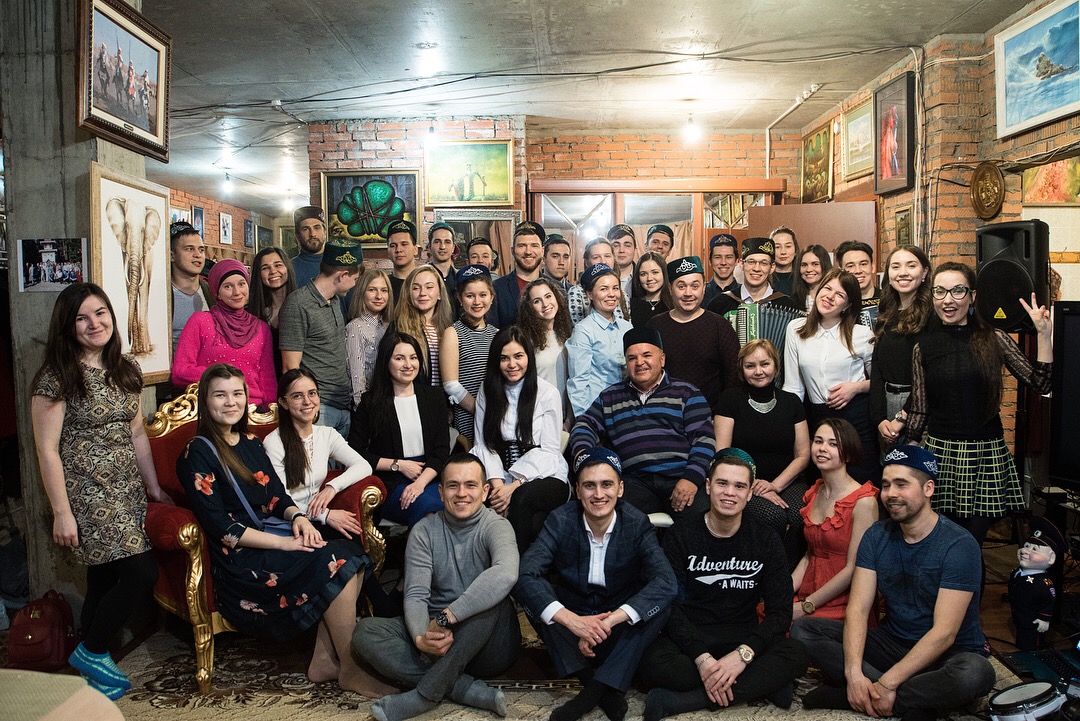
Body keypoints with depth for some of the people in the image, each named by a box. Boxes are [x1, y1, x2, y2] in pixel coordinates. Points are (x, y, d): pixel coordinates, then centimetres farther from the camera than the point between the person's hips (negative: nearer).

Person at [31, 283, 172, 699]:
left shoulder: (125, 370, 9)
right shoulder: (57, 377, -11)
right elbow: (47, 450, -12)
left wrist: (153, 487, 15)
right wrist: (62, 512, -14)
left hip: (127, 489, 6)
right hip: (88, 492, -6)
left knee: (105, 579, 11)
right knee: (142, 571, -11)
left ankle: (90, 665, 25)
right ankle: (91, 653, 11)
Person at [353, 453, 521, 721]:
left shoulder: (495, 526, -9)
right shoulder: (424, 532, 1)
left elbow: (506, 574, -31)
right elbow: (415, 595, -7)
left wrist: (446, 617, -33)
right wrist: (421, 638, -29)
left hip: (487, 646, -3)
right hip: (439, 637, 3)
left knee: (492, 597, -33)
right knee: (365, 631, -17)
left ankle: (425, 694, -24)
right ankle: (466, 689, -24)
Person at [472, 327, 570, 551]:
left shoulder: (547, 393, 0)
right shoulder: (487, 391, 10)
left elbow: (549, 450, -5)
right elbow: (484, 443, 4)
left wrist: (514, 486, -17)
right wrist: (497, 483, -13)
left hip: (545, 476, -2)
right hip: (501, 478, 2)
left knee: (521, 498, -36)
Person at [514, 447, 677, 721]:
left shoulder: (637, 524, -12)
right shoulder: (560, 521, -13)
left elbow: (666, 582, -26)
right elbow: (524, 576, -25)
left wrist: (609, 621, -36)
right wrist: (572, 620, -39)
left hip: (620, 633, 0)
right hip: (570, 630, 0)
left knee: (661, 604, -27)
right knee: (534, 594, -26)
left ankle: (596, 689, -25)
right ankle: (601, 686, -25)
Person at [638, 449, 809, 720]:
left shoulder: (766, 541, 3)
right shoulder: (680, 535, -2)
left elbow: (780, 610, -5)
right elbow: (670, 604, -10)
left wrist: (743, 654, -23)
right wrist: (702, 658, -25)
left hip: (744, 637, 2)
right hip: (689, 637, -1)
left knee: (796, 655, -28)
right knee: (652, 664, -34)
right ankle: (762, 686, -20)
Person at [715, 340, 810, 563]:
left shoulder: (791, 402, 11)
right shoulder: (730, 398, 3)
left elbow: (803, 455, 10)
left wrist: (775, 485, -7)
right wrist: (753, 486, -14)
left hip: (786, 482, 3)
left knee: (799, 517, -29)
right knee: (773, 516, -31)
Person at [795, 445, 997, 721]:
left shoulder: (960, 545, -17)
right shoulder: (877, 536, -2)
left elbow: (943, 634, -22)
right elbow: (857, 610, -9)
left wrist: (886, 684, -28)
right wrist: (854, 674, -26)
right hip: (892, 643, 5)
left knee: (975, 674, -39)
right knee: (803, 629, -12)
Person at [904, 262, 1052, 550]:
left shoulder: (994, 339, 2)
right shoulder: (924, 347, 4)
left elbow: (1041, 384, -3)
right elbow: (919, 410, 7)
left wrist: (1044, 334, -10)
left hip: (987, 454, 0)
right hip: (939, 452, 0)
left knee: (974, 538, 2)